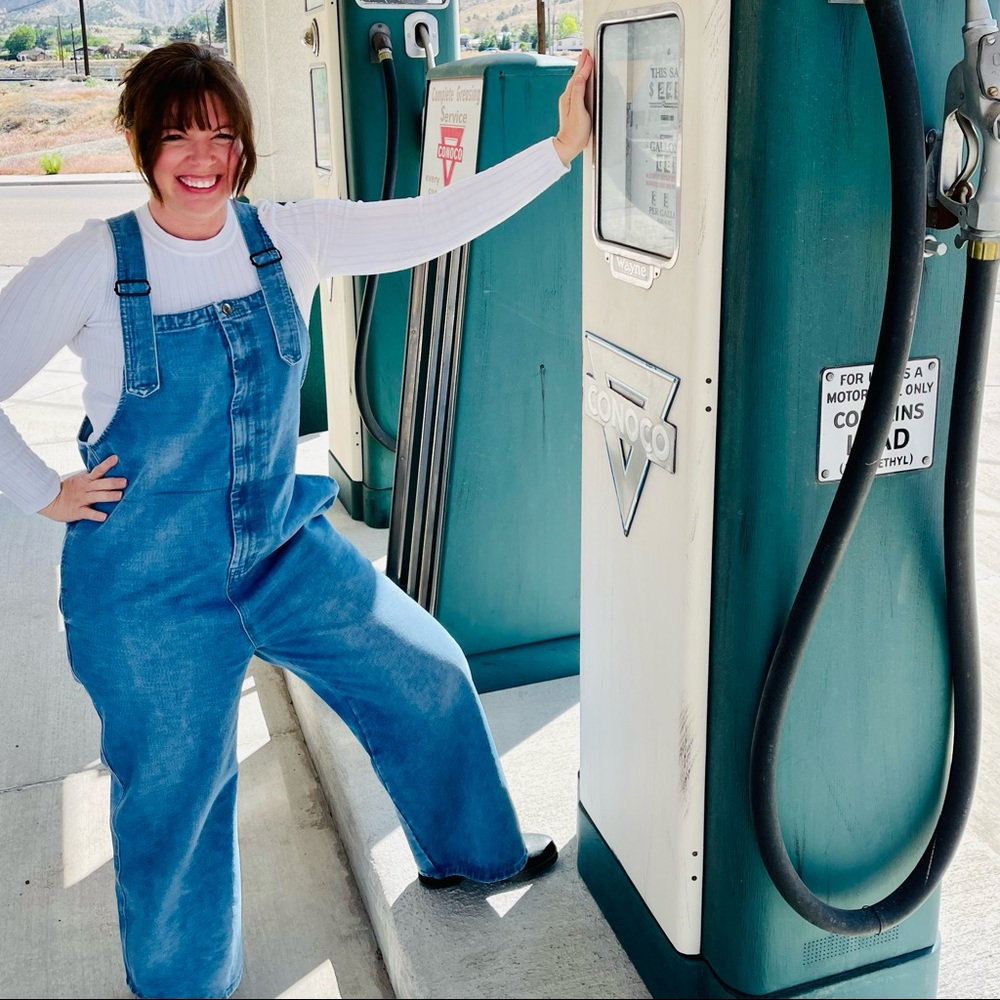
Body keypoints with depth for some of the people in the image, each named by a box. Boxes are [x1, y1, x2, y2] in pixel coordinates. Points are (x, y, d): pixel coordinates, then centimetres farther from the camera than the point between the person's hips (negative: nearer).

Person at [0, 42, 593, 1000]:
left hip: (284, 545, 4)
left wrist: (563, 145, -13)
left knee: (427, 674, 13)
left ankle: (465, 848, 43)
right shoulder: (94, 265, -12)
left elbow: (435, 222, -7)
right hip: (149, 584, -4)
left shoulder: (288, 237, -3)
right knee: (174, 796, 11)